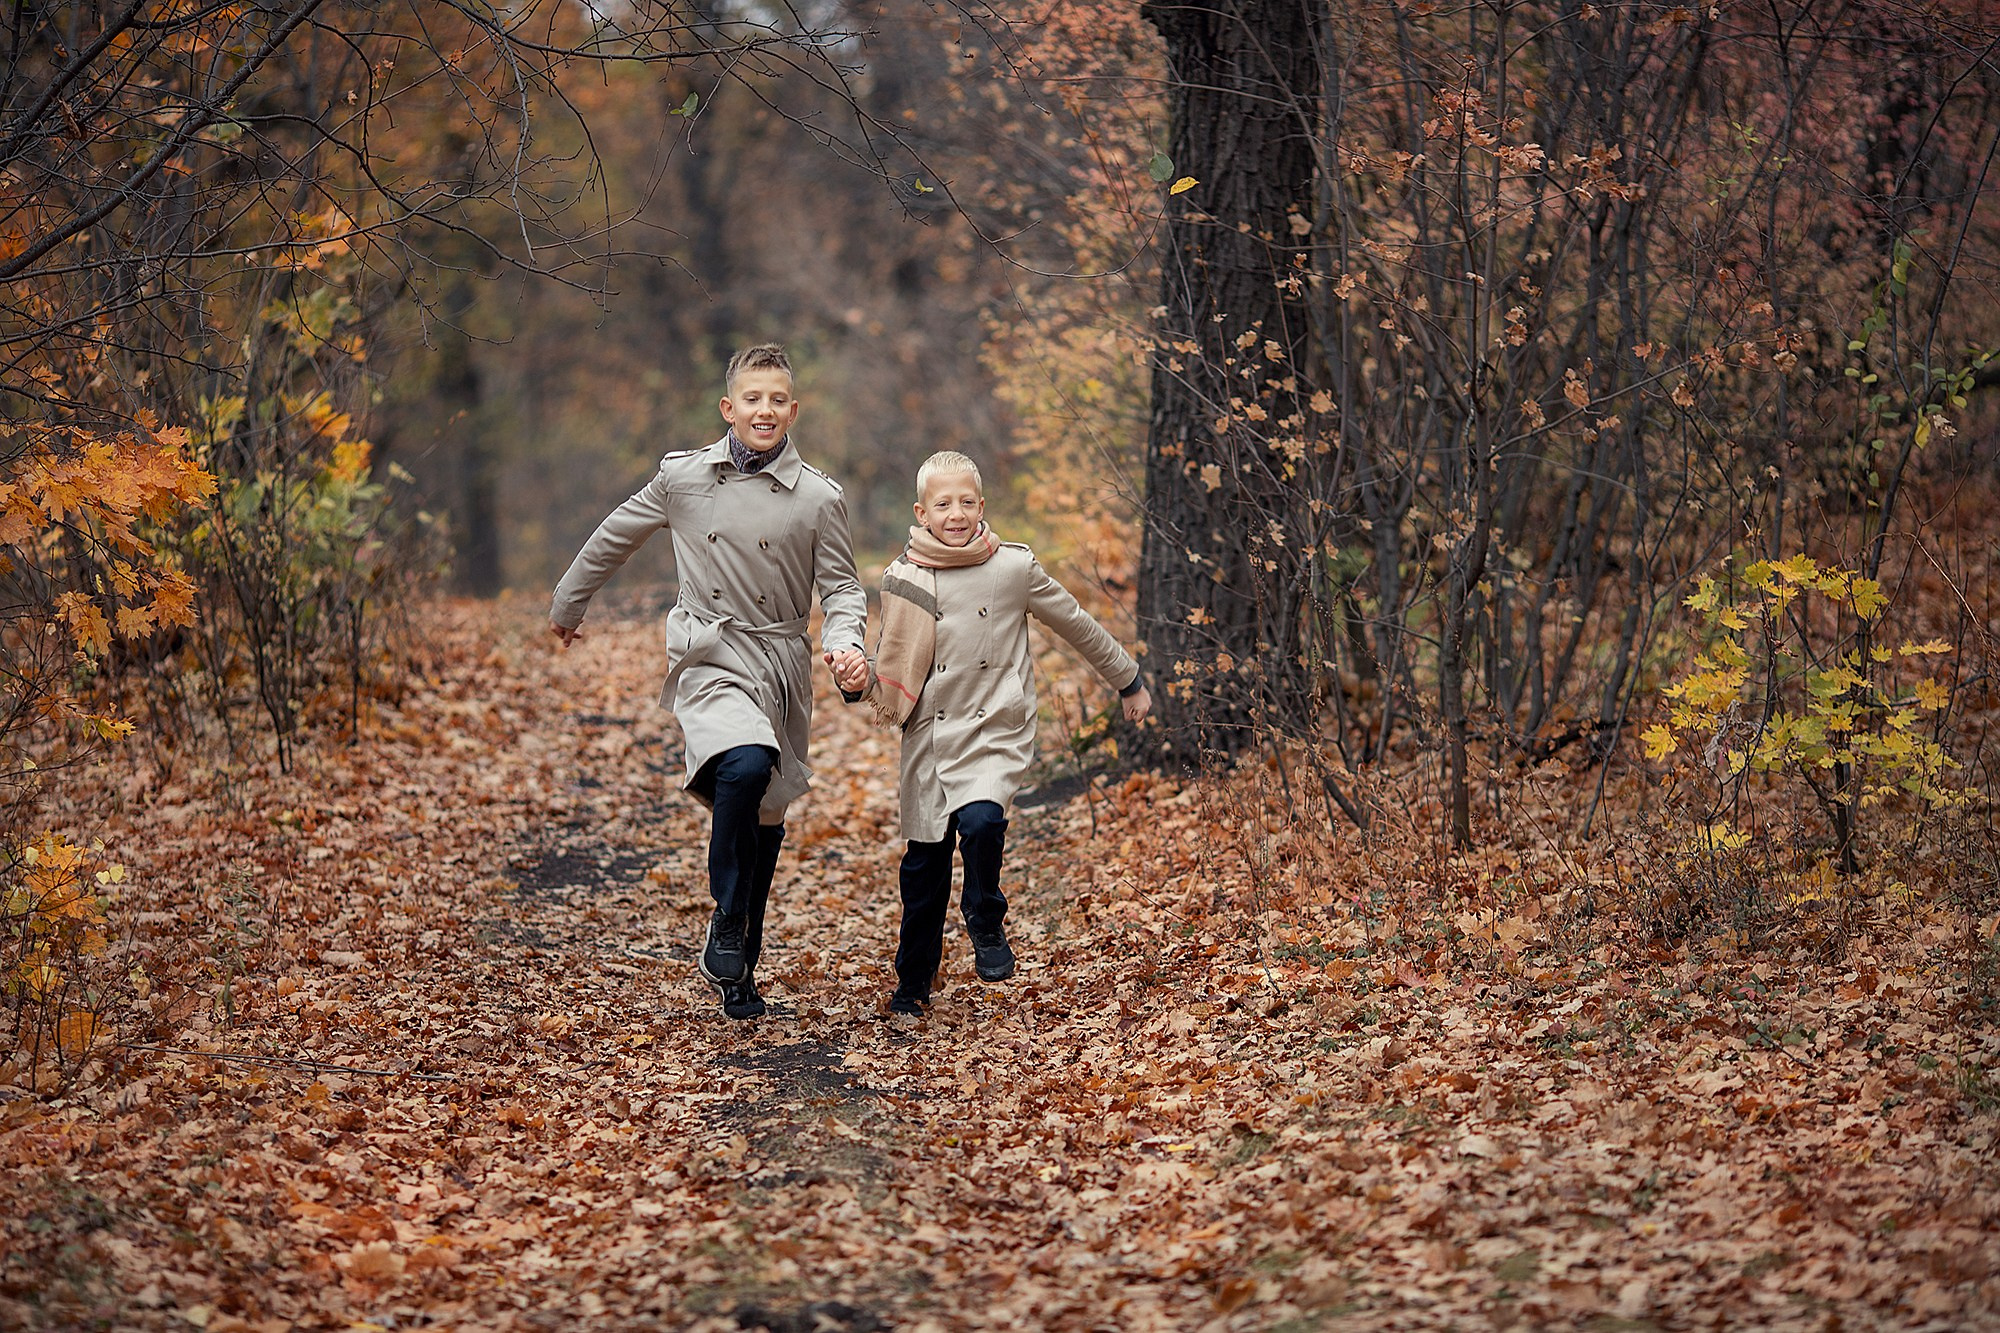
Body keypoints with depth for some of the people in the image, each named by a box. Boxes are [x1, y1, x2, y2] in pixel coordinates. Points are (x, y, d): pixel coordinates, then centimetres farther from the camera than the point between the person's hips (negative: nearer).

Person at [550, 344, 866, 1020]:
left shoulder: (818, 497, 0)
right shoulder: (683, 477, 1)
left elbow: (841, 586, 7)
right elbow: (614, 539, 17)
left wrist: (845, 641, -15)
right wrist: (566, 607, 28)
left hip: (781, 665, 2)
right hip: (710, 661, -2)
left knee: (763, 820, 10)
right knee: (745, 768, -31)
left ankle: (739, 974, 25)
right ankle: (726, 922, -13)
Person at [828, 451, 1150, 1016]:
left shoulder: (1014, 568, -2)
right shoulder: (903, 579, 1)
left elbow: (1078, 627, 11)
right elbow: (894, 675, 8)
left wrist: (1130, 683, 21)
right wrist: (861, 679, -15)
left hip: (995, 735, -2)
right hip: (929, 740, 2)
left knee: (982, 823, -28)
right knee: (924, 864, 6)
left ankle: (986, 923, 1)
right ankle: (913, 985, 25)